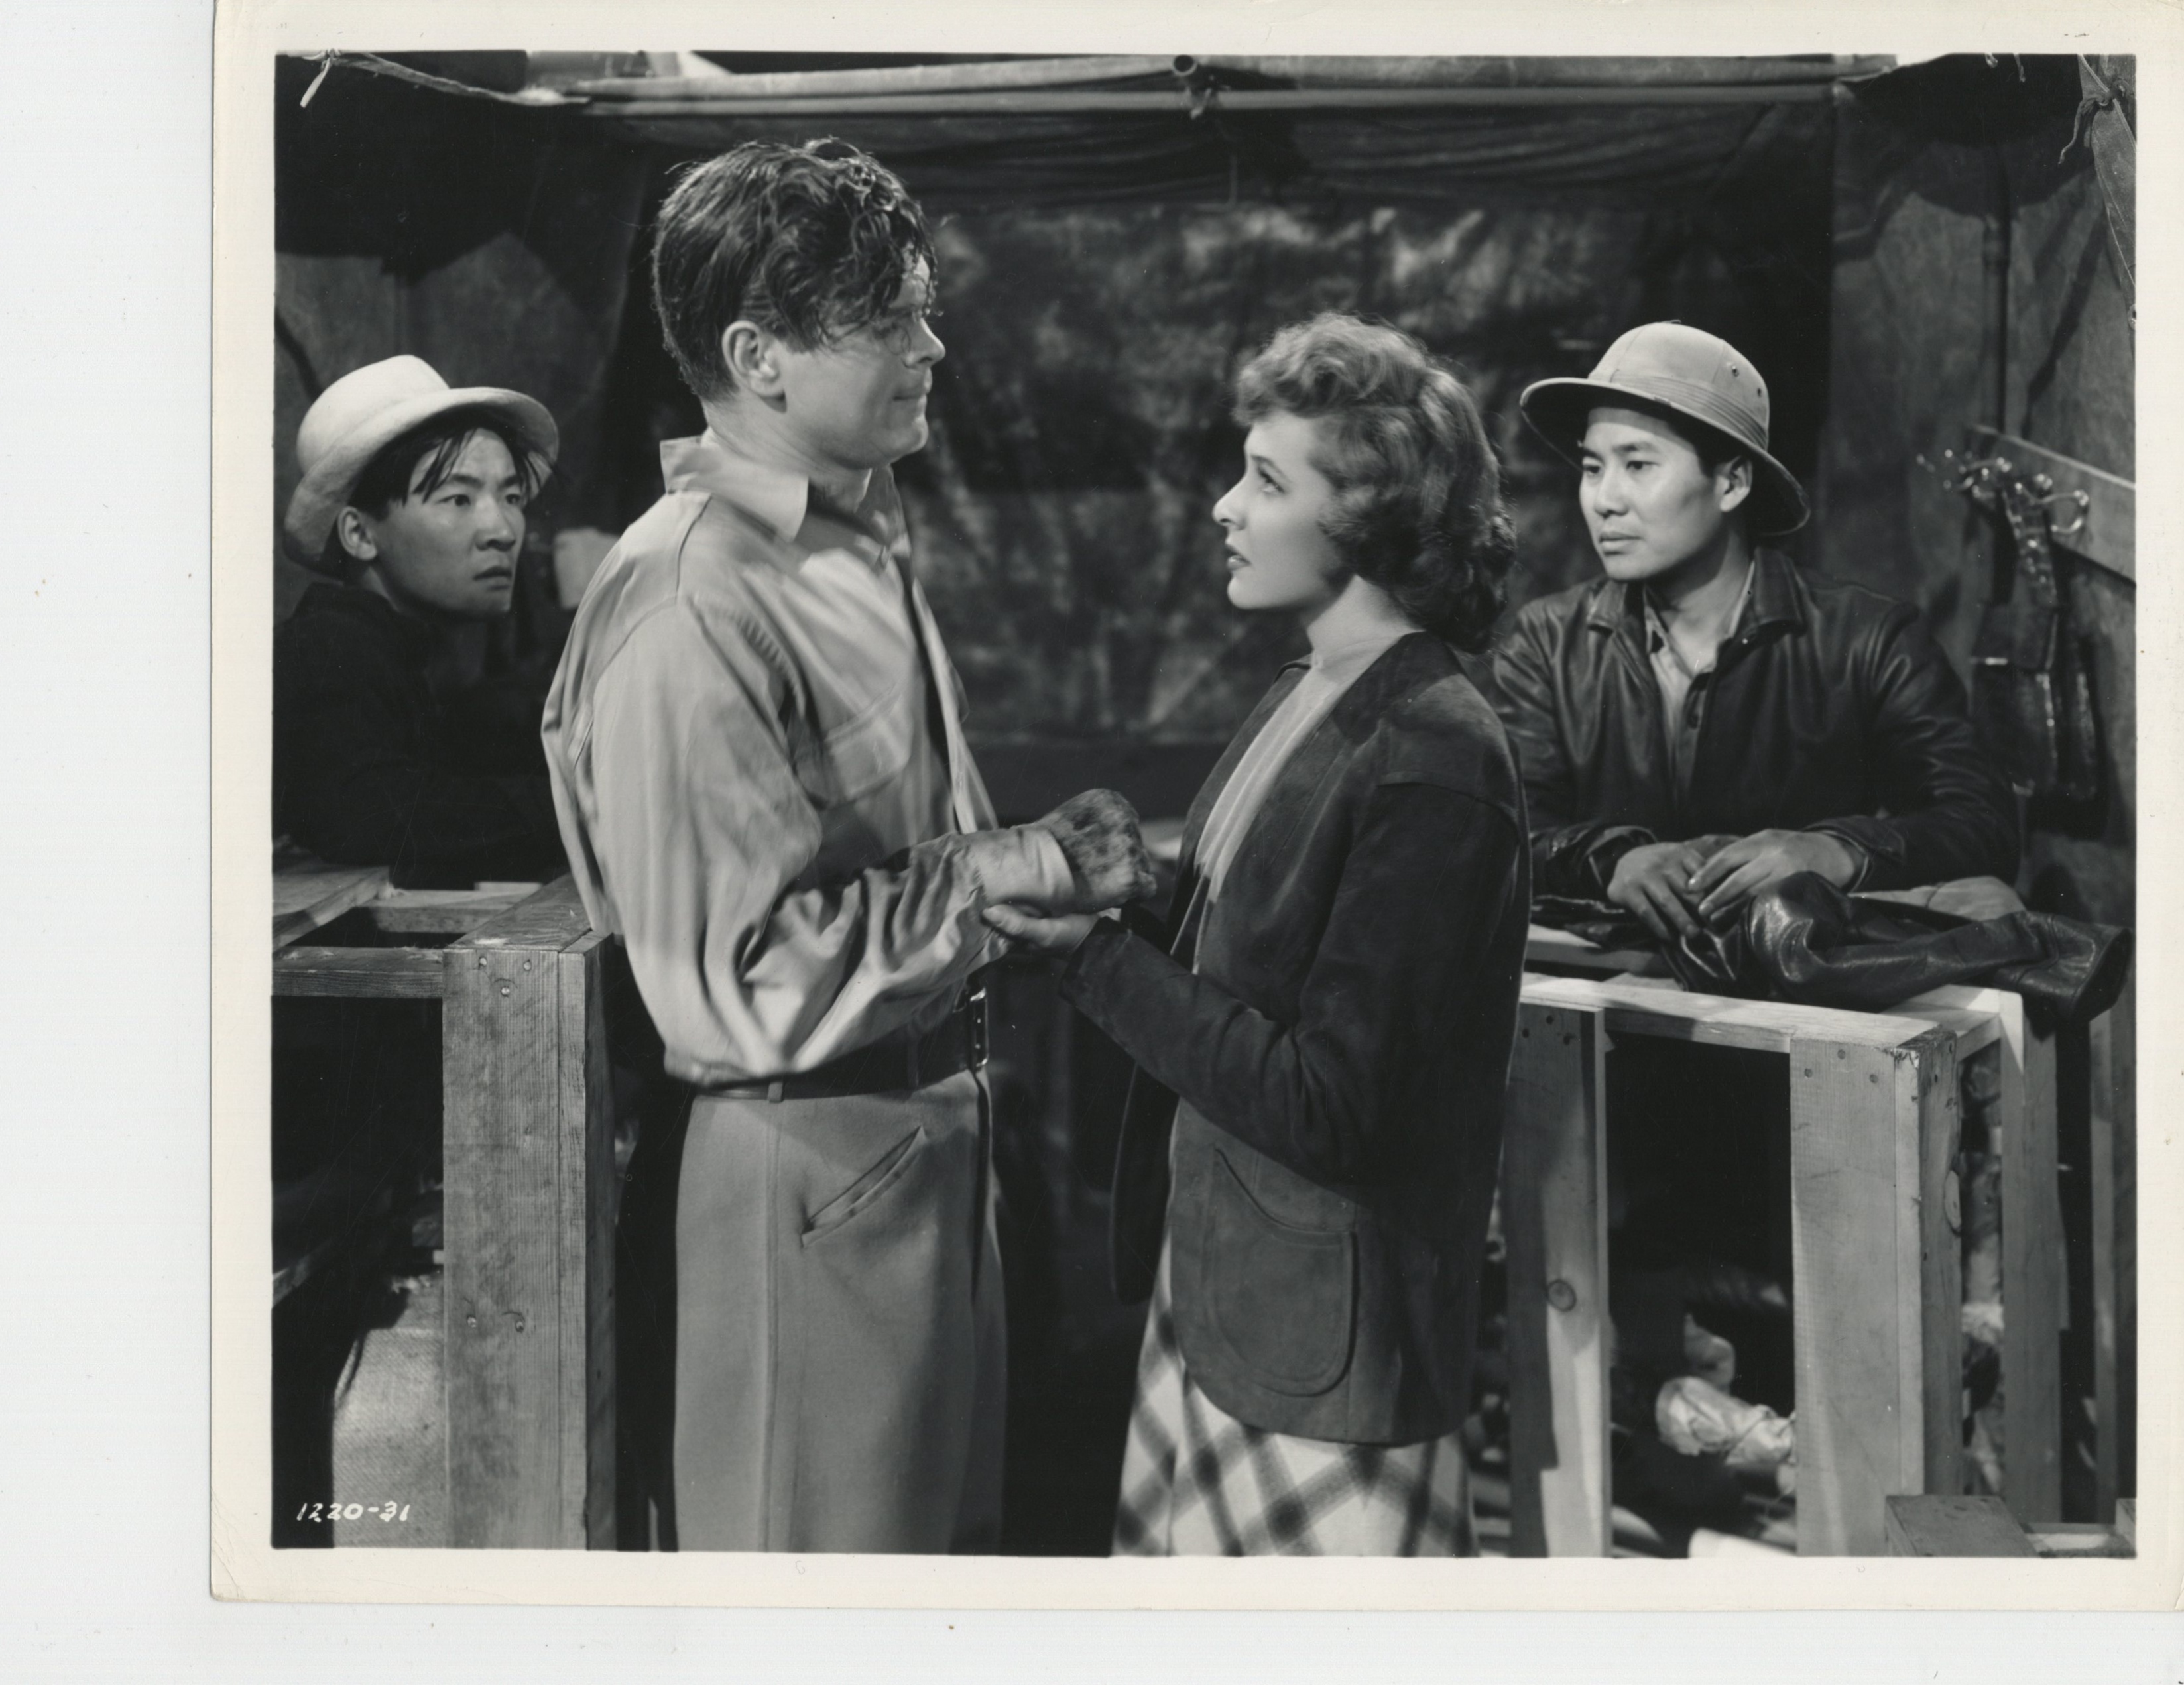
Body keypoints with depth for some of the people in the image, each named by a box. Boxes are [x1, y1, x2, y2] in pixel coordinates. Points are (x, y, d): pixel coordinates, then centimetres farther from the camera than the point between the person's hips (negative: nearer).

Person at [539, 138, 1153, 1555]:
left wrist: (1051, 856, 3)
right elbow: (756, 979, -24)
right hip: (814, 1160, -9)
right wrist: (1013, 871, -19)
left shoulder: (865, 537, 7)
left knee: (957, 1521, 23)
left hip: (935, 1118, 9)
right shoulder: (691, 609, -23)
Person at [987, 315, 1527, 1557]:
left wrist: (1095, 951, -21)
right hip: (1211, 1300, 8)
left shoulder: (1432, 766, -20)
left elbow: (1326, 1105, -23)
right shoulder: (1309, 698, 6)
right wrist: (1111, 894, -3)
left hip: (1330, 1353, -8)